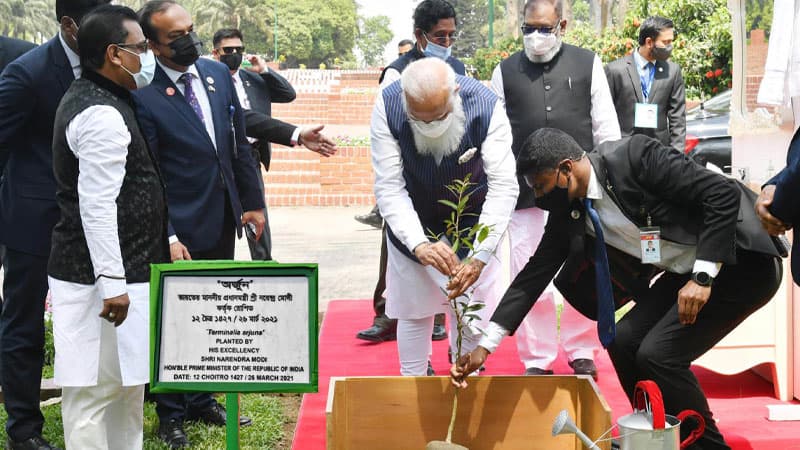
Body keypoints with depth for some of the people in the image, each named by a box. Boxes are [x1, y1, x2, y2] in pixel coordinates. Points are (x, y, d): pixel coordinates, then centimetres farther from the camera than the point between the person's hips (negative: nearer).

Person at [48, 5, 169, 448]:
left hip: (119, 270, 11)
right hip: (99, 278, -11)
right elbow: (96, 205, -24)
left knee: (126, 382, 18)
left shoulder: (88, 97, 14)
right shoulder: (102, 115, -19)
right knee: (95, 390, -4)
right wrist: (112, 283, -24)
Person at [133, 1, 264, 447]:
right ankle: (172, 413, 26)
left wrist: (253, 202, 9)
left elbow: (240, 143, 10)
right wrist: (167, 237, -18)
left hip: (222, 222, 6)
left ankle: (202, 400, 34)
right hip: (181, 230, -6)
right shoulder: (143, 95, -16)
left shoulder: (218, 73, 3)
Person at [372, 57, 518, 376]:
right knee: (414, 310, 8)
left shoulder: (486, 107, -29)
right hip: (412, 222, 1)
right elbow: (389, 187, -26)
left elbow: (504, 186, -29)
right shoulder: (387, 107, -27)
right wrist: (419, 244, -40)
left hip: (471, 220, 0)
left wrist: (480, 255, -38)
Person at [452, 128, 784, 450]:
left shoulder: (636, 156, -23)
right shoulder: (567, 212, -1)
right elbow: (534, 275, 4)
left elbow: (724, 194, -23)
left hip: (740, 262, -8)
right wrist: (485, 346, 2)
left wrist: (702, 277, -25)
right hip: (685, 272, 8)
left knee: (659, 352, -17)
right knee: (623, 341, -2)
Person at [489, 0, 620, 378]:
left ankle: (581, 351, 24)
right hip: (525, 194, 0)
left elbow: (605, 128, 6)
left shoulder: (587, 64, 5)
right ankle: (536, 360, 13)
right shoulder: (506, 72, 5)